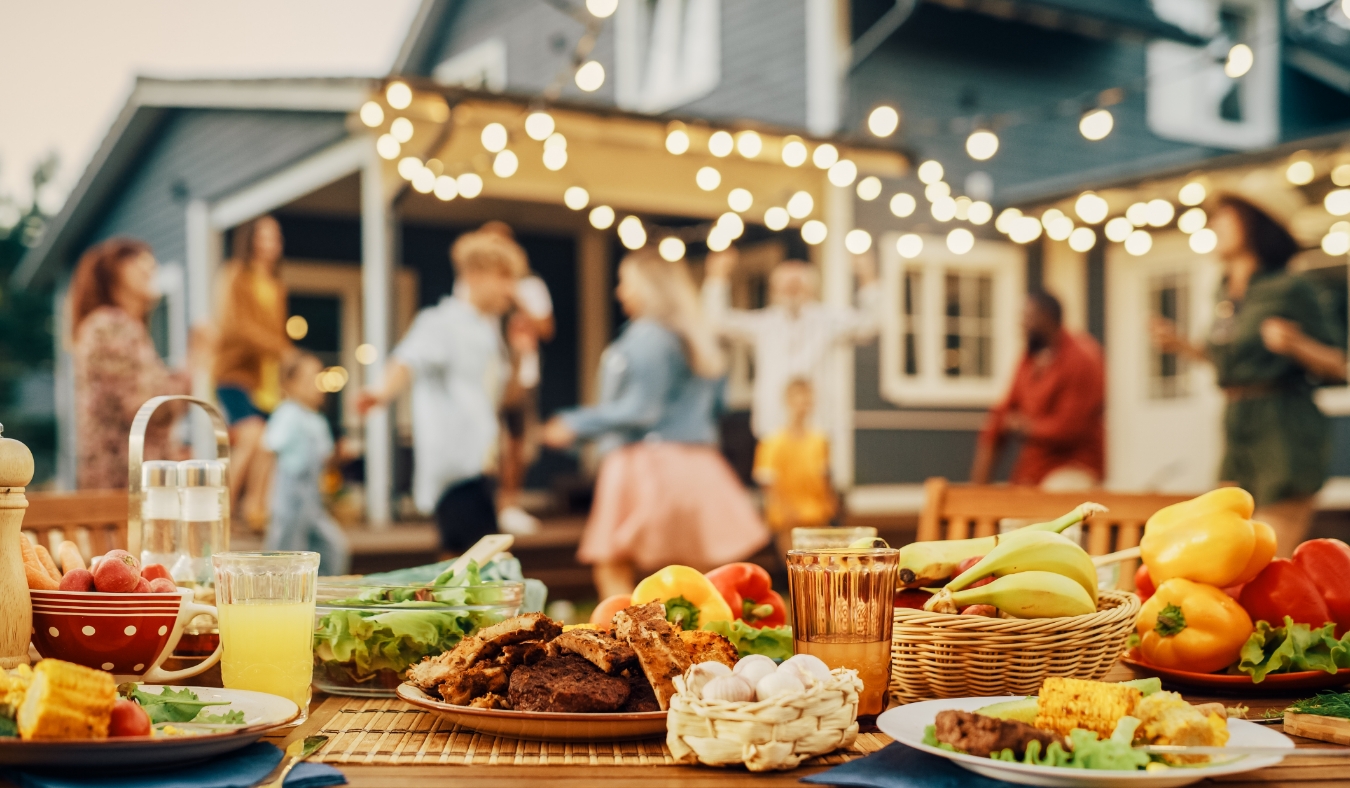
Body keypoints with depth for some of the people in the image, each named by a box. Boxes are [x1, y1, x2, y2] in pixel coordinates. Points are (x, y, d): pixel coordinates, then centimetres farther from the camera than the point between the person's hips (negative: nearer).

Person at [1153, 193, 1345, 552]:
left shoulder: (1291, 289, -9)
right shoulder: (1227, 294, 13)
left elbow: (1336, 367, -7)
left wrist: (1296, 344, -24)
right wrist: (1183, 345, 19)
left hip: (1284, 428, -8)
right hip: (1238, 427, 8)